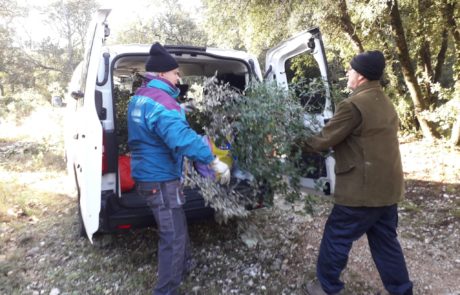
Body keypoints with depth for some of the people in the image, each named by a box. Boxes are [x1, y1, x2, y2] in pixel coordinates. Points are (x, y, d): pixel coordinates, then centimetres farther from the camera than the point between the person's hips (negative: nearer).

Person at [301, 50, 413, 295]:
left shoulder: (354, 104, -18)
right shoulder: (384, 102, 13)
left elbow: (325, 139, -14)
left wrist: (297, 144, 1)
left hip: (362, 188, -9)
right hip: (387, 186, 9)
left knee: (336, 237, 8)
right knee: (385, 241, 20)